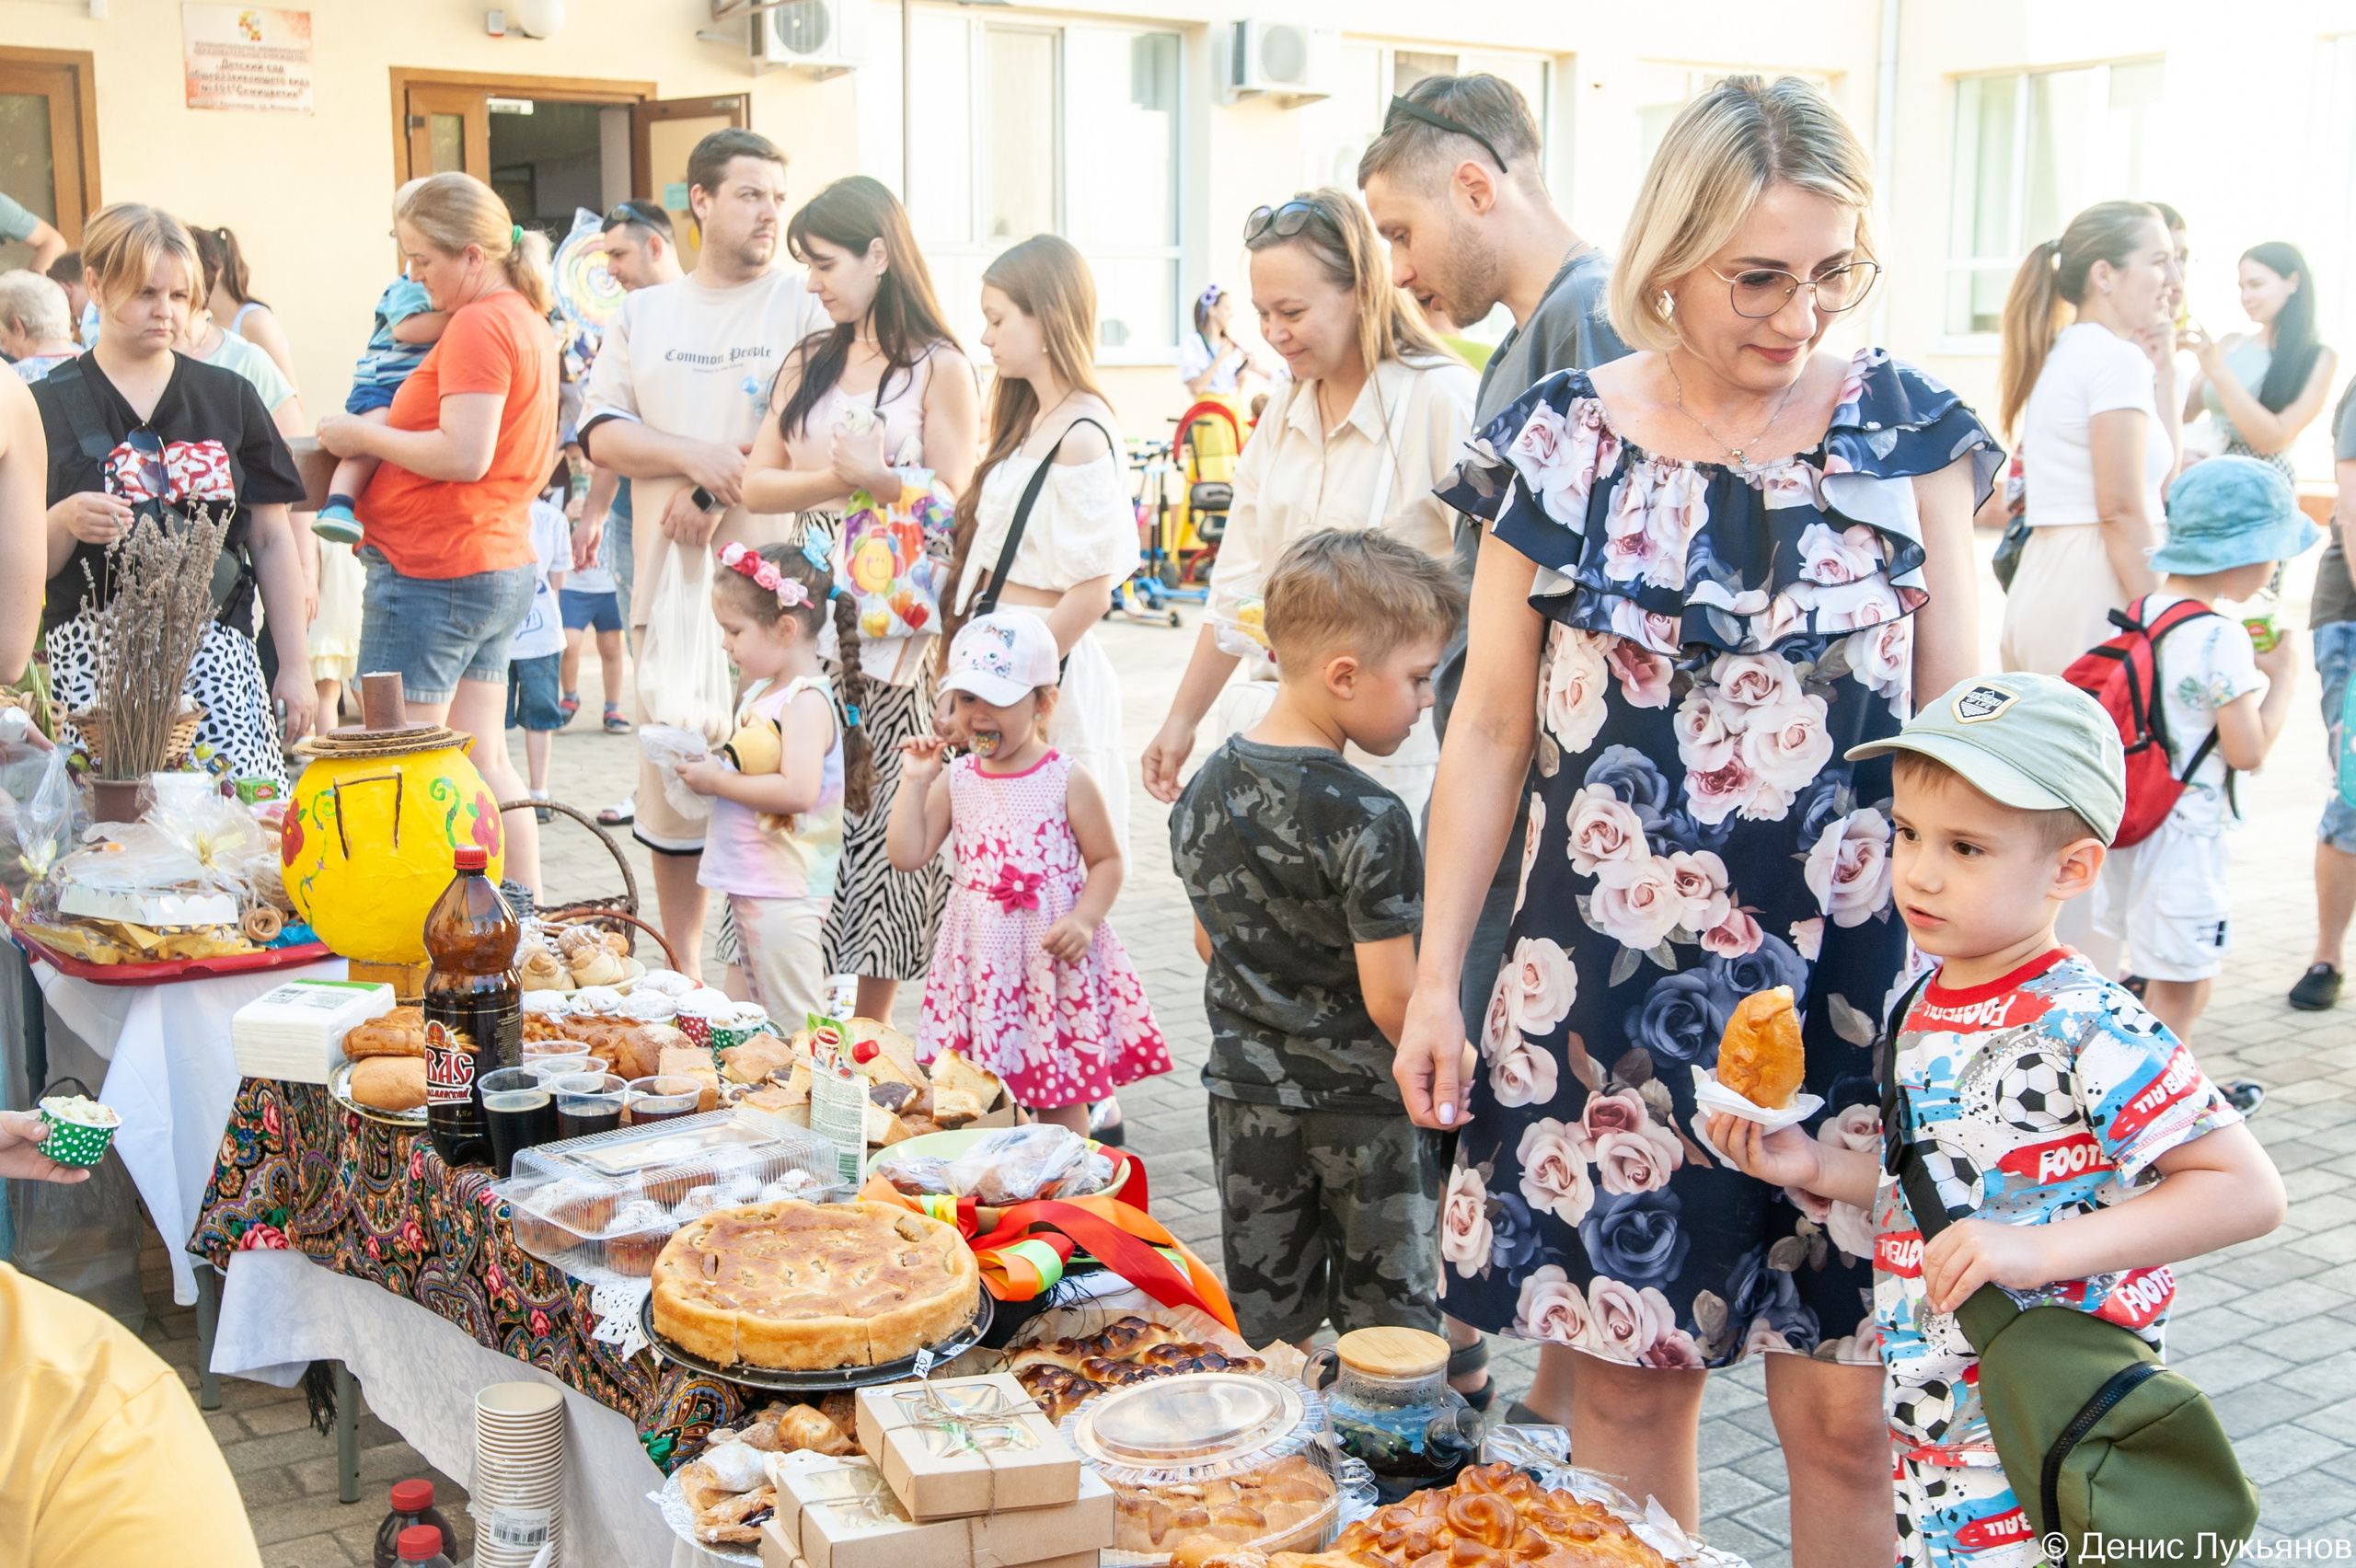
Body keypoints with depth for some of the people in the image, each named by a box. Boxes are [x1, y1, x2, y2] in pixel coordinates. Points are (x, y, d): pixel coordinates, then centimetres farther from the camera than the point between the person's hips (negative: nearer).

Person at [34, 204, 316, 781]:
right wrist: (66, 522, -16)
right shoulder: (46, 407, 6)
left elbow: (272, 541, 12)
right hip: (92, 662, -1)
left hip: (217, 660, 1)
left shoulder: (230, 397, 12)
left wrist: (295, 666, 9)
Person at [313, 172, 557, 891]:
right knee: (481, 762, 14)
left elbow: (464, 455, -24)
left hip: (433, 573, -10)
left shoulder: (478, 325, -15)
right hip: (504, 566, 10)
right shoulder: (529, 320, 14)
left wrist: (363, 435, -12)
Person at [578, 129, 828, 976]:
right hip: (667, 587, 4)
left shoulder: (808, 305, 3)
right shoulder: (642, 313, 16)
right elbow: (601, 434, 6)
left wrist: (717, 490, -14)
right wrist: (695, 453, -11)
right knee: (670, 791, 9)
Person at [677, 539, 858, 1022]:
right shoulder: (764, 691, 13)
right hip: (750, 886, 10)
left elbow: (798, 792, -29)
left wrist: (717, 781, -19)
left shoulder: (807, 702, -17)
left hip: (784, 895, -10)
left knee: (796, 1029, -6)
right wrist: (708, 761, 3)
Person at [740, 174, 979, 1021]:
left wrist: (879, 477, -21)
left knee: (883, 820, -2)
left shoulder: (940, 370, -1)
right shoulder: (808, 363, 15)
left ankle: (868, 1036, 7)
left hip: (896, 631, -5)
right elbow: (757, 483, 8)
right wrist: (839, 477, -9)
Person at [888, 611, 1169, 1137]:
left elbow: (1107, 861, -2)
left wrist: (1085, 920, -17)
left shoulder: (1067, 782, -6)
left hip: (1051, 956, -4)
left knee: (1060, 1098, 5)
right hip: (980, 964, 4)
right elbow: (908, 855, 1)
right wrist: (914, 782, -2)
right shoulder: (955, 781, 5)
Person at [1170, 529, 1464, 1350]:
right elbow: (1391, 996, -21)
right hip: (1367, 1105, -6)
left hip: (1246, 1093, 6)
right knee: (1387, 1336, 10)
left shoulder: (1205, 788, -1)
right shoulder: (1369, 820, -23)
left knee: (1269, 1329, 17)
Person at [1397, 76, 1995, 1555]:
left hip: (1851, 985, 0)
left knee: (1846, 1407, 4)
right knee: (1625, 1369, 9)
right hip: (1607, 987, 1)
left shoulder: (1906, 428, 1)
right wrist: (1436, 979, 4)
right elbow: (1492, 729, 5)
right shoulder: (1559, 443, 1)